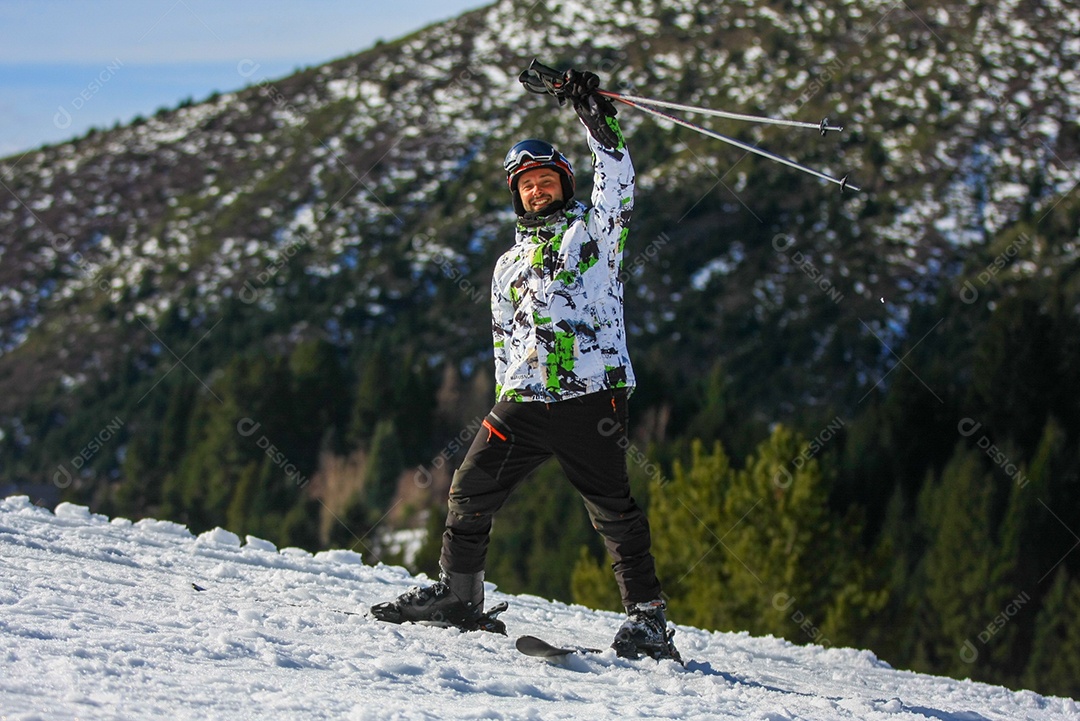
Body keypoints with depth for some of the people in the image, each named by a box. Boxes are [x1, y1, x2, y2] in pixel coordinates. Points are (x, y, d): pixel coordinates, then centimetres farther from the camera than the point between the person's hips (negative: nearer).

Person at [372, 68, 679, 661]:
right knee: (470, 491, 3)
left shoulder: (594, 231, 9)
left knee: (615, 511, -7)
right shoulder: (510, 265, 23)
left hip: (591, 396, -5)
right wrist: (507, 403, 15)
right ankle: (457, 594, 19)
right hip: (524, 401, 5)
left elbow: (616, 176, -7)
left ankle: (647, 619, -4)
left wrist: (594, 117, -14)